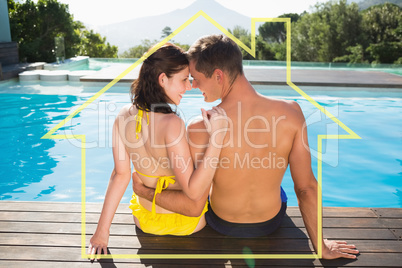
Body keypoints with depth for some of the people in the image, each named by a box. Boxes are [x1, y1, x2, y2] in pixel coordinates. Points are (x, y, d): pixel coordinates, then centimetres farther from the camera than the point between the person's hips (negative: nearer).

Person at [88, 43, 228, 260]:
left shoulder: (124, 117, -14)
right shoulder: (171, 123, -33)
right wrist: (216, 137, -37)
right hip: (183, 223, -5)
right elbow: (194, 191, -33)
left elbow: (120, 175, -10)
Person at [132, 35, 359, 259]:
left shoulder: (201, 129, -33)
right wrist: (320, 245, -5)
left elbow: (193, 207, -24)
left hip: (222, 225, -1)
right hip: (271, 222, 1)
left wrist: (144, 192, -8)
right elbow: (306, 187, -19)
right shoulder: (291, 113, -26)